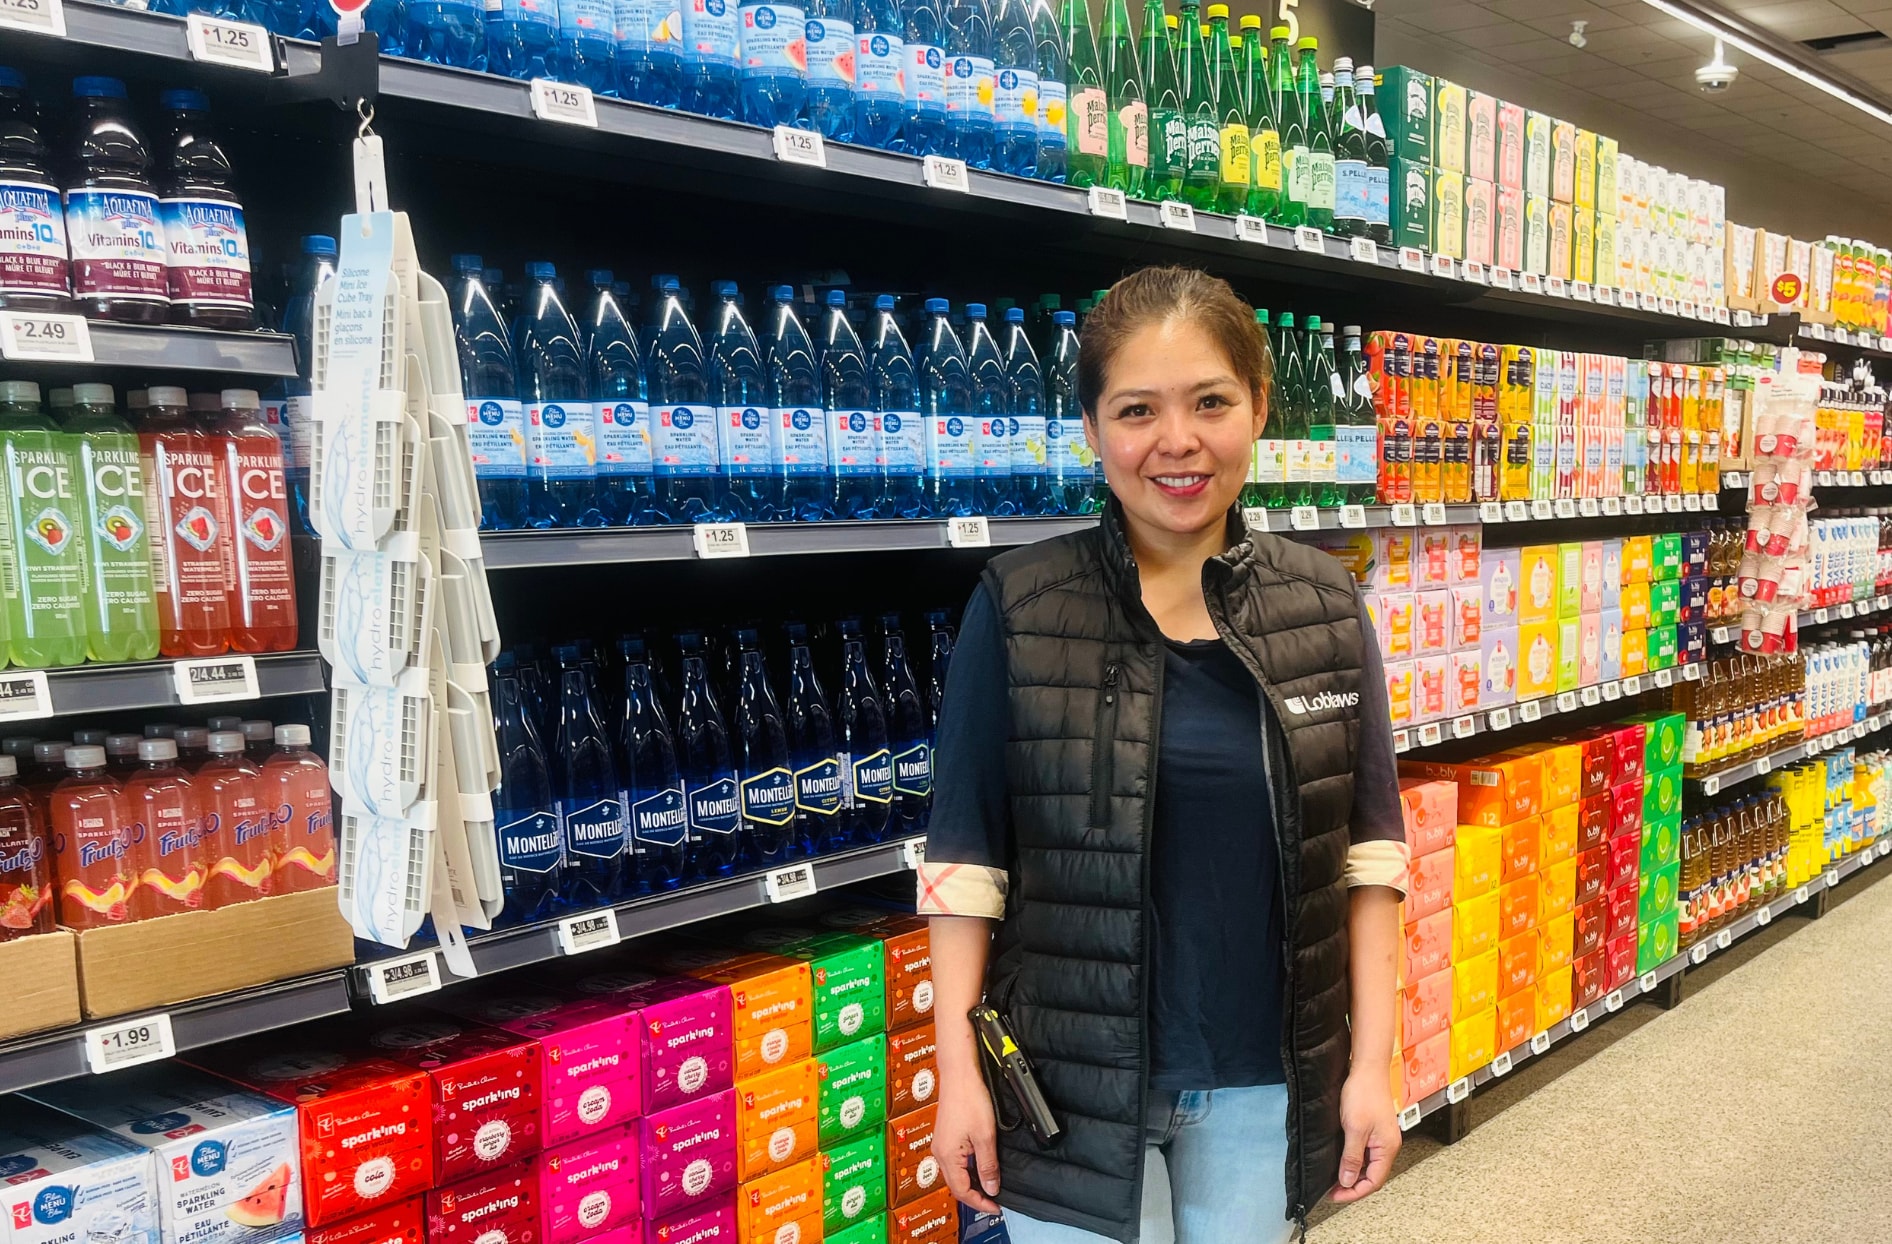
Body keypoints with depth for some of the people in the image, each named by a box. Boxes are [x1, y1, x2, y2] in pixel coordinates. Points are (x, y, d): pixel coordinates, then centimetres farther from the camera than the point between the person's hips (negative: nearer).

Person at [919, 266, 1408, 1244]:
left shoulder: (1324, 605, -1)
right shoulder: (1018, 605, -9)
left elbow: (1369, 849, 2)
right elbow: (964, 854, -6)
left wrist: (1371, 1063, -1)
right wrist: (958, 1069, -8)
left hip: (1268, 1080, 3)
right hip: (1071, 1079, -2)